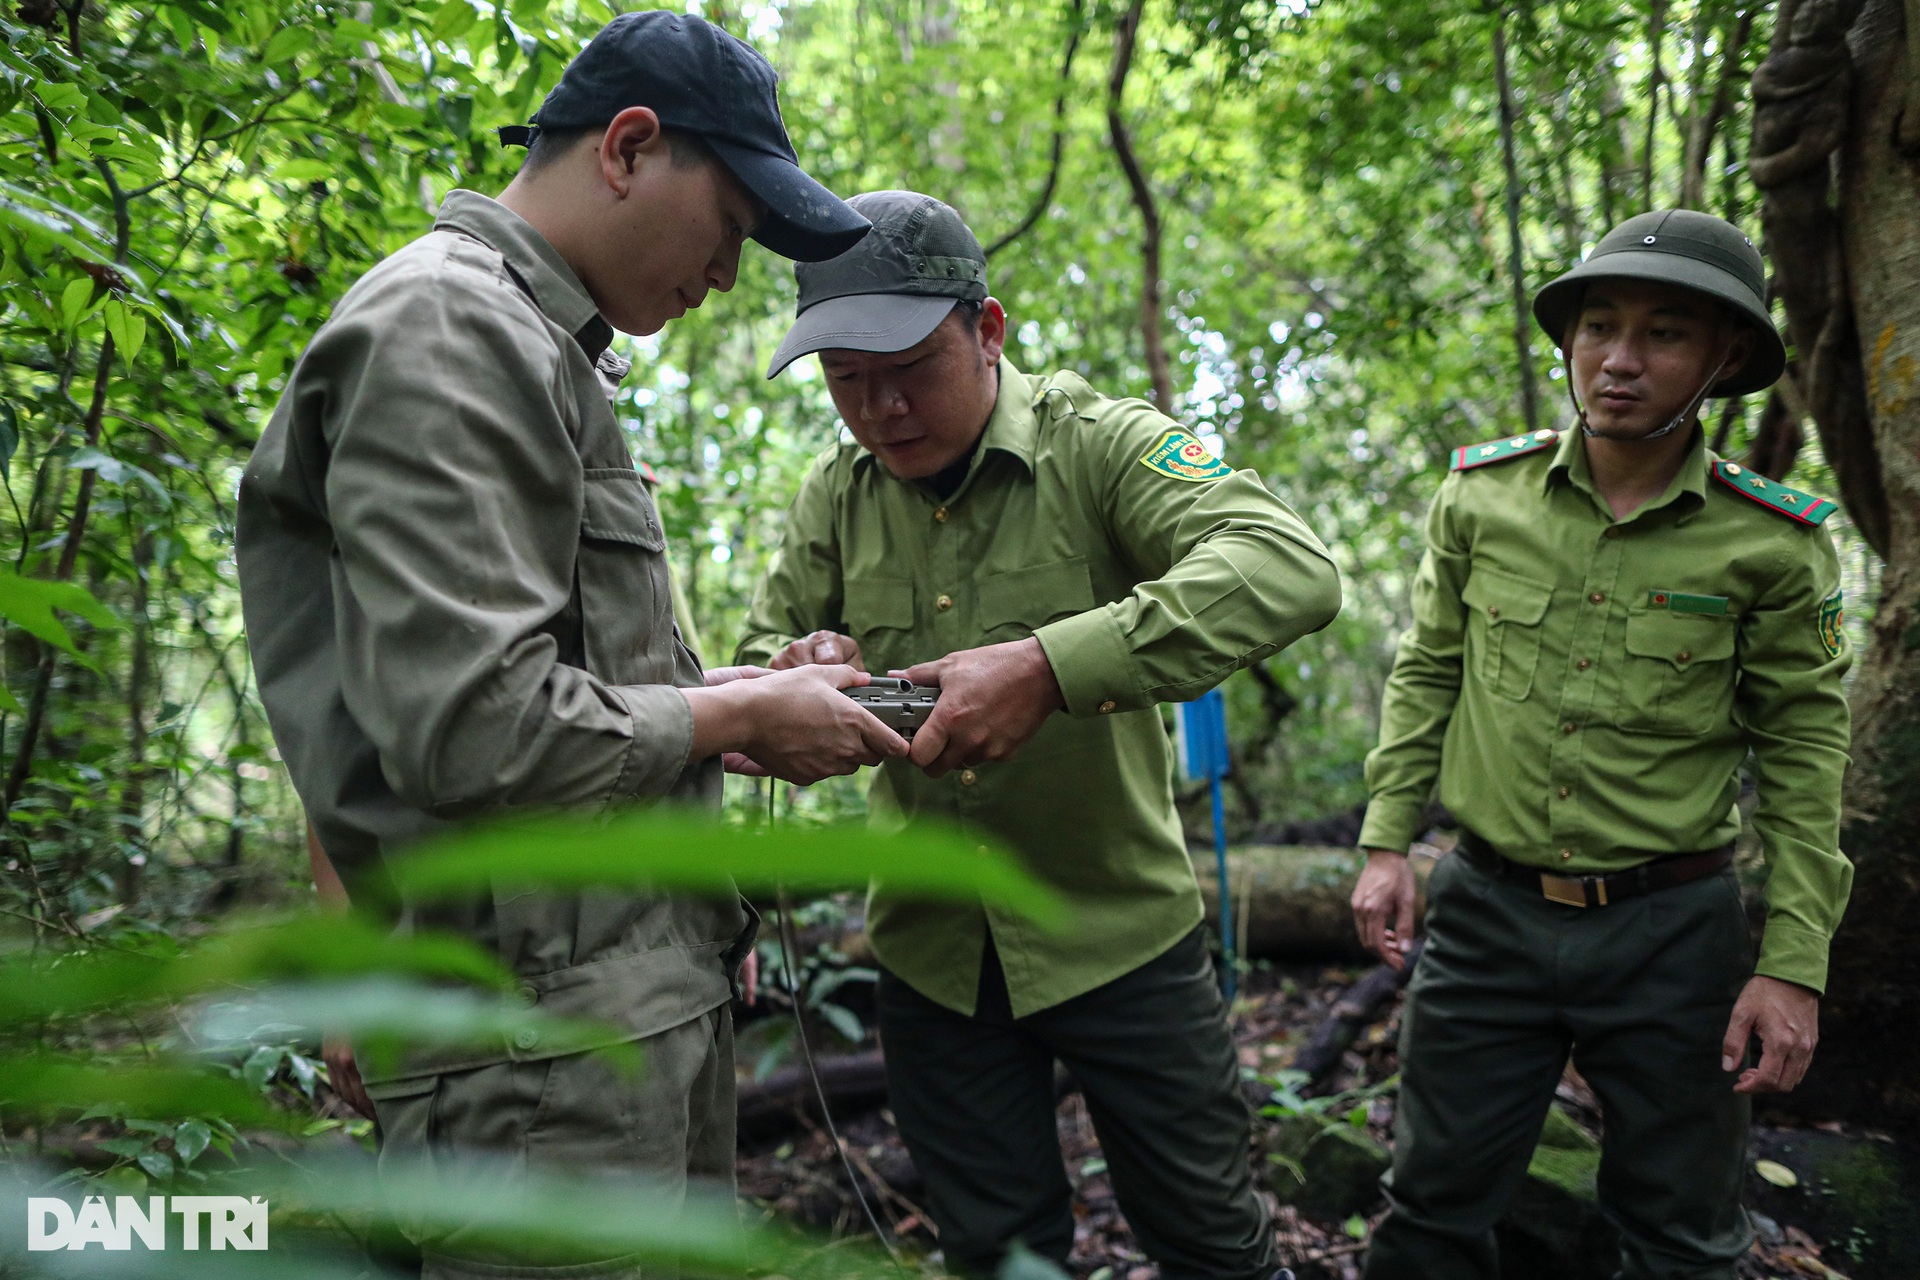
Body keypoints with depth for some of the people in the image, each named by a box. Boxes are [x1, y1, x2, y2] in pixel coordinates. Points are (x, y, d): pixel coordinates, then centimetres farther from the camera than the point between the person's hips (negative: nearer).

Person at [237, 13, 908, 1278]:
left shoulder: (548, 348, 18)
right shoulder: (445, 330, -14)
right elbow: (474, 728, -24)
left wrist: (755, 691, 7)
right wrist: (740, 716, -11)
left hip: (655, 995, 10)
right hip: (546, 1024, -10)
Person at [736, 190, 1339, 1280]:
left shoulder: (1097, 444, -15)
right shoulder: (837, 495, 1)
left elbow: (1291, 571, -30)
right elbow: (762, 652, 9)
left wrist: (1050, 667, -42)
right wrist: (803, 663, -17)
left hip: (1119, 931, -3)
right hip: (930, 948, 4)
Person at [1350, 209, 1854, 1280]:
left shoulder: (1775, 541, -8)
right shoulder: (1482, 493, -3)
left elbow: (1802, 752, -2)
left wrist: (1795, 964, -5)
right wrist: (1388, 841, 2)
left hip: (1674, 925, -1)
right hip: (1488, 910, 1)